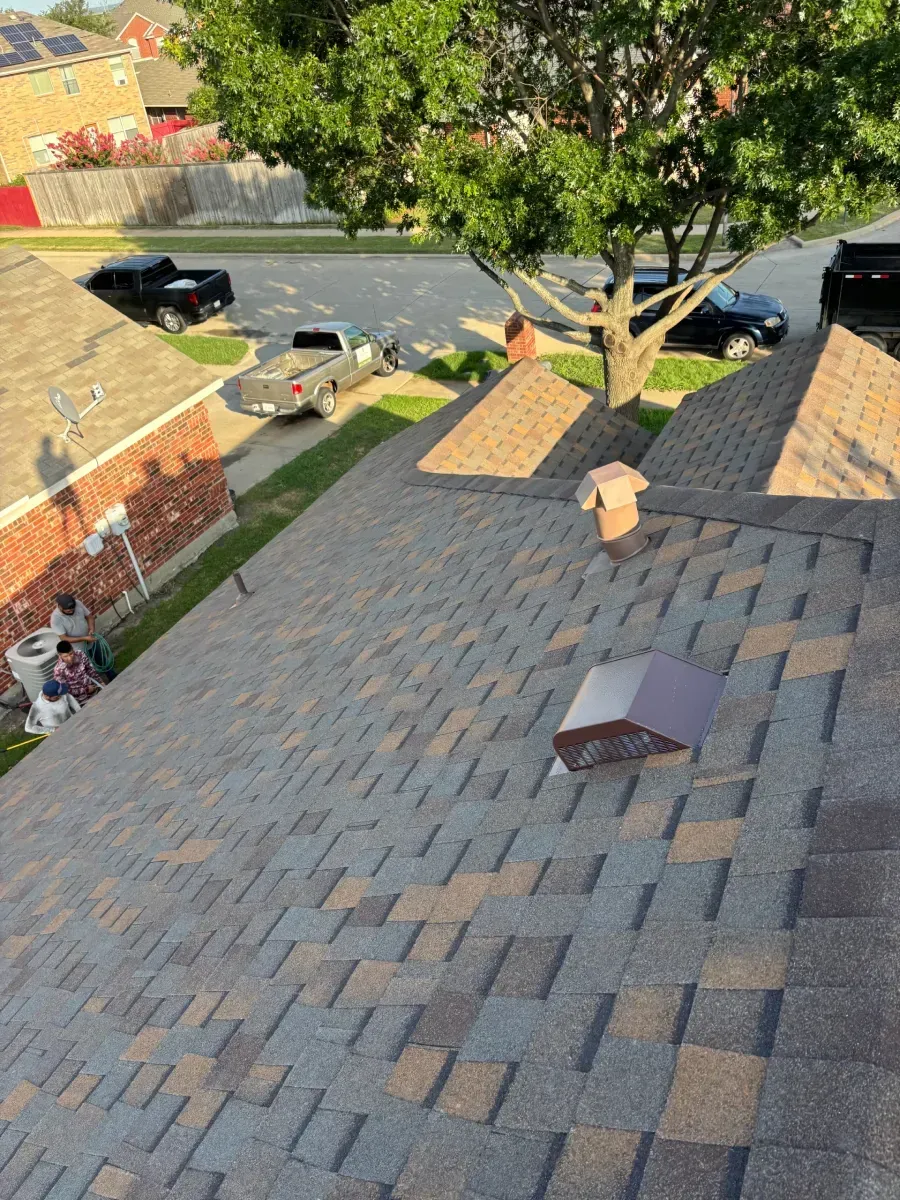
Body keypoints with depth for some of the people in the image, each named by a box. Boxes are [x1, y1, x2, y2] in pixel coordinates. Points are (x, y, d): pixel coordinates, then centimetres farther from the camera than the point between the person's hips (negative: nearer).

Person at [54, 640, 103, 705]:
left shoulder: (80, 654, -17)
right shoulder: (58, 670, -27)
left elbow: (90, 668, 0)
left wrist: (100, 682, -6)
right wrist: (86, 690, -18)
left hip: (92, 686, 5)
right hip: (79, 697, -5)